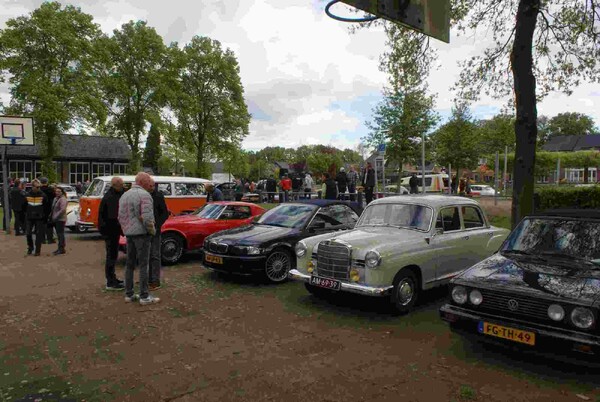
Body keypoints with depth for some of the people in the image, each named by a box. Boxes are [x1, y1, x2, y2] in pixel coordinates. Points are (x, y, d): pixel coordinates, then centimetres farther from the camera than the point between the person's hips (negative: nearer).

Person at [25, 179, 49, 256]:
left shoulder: (43, 196, -4)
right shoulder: (28, 195, 3)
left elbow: (46, 208, -2)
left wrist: (45, 218, -4)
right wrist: (26, 214, 8)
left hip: (39, 218, -2)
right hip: (30, 218, 2)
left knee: (39, 235, 1)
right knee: (28, 234, 3)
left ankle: (37, 250, 10)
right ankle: (30, 248, 24)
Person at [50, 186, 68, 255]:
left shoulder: (63, 199, -13)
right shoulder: (55, 198, 16)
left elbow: (63, 210, -21)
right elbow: (53, 209, 24)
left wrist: (56, 216, -18)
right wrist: (51, 216, 13)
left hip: (60, 219, -9)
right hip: (55, 219, 9)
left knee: (60, 234, -8)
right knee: (58, 234, 13)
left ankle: (62, 249, -4)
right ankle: (60, 248, 20)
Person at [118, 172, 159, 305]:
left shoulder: (124, 195, 14)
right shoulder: (144, 195, -12)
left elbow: (121, 217, 14)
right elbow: (147, 217, -21)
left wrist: (125, 229, 18)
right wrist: (152, 230, -7)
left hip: (129, 234, 8)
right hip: (142, 233, -8)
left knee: (130, 264, 13)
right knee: (143, 265, -4)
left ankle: (129, 294, 19)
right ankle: (144, 296, -1)